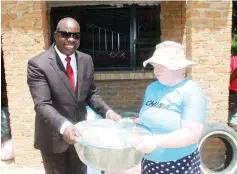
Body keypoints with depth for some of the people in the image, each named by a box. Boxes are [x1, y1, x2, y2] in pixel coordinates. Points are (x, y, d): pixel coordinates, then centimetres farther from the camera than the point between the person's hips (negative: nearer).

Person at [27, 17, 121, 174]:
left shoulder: (86, 60, -1)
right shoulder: (38, 64, -17)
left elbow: (91, 94, 5)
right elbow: (42, 105, -23)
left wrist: (108, 112, -12)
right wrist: (63, 126, -40)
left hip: (79, 133, 5)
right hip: (54, 137, -4)